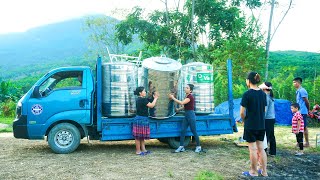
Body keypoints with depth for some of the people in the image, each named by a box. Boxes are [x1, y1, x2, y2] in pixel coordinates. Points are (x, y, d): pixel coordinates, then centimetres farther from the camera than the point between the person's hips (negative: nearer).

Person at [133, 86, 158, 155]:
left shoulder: (139, 99, 14)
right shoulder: (143, 99, -16)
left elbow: (149, 105, 14)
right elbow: (151, 105, -13)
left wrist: (154, 98, 12)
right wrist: (155, 98, -3)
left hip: (141, 119, 10)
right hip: (141, 119, -10)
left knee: (142, 135, 14)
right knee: (139, 136, -1)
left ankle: (143, 149, 22)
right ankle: (138, 151, 7)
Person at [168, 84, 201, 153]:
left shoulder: (190, 97, -16)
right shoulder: (186, 96, 12)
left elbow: (181, 103, -28)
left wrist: (173, 98, -23)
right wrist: (178, 109, 12)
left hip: (191, 115, -9)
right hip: (186, 115, 9)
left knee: (194, 131, 1)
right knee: (182, 131, 4)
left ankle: (198, 146, 14)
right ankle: (181, 147, 8)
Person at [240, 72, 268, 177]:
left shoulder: (247, 94, -14)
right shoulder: (263, 94, 4)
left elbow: (242, 112, -14)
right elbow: (264, 110, 10)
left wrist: (244, 120, 4)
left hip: (250, 126, -6)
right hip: (261, 125, 6)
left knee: (253, 149, 4)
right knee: (261, 148, 14)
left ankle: (254, 172, 16)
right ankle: (264, 171, 21)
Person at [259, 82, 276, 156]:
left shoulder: (266, 97, -15)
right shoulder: (271, 96, 11)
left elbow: (265, 110, -17)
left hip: (267, 119, -9)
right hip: (272, 118, 9)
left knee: (265, 136, -4)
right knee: (271, 136, 14)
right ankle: (273, 152, 21)